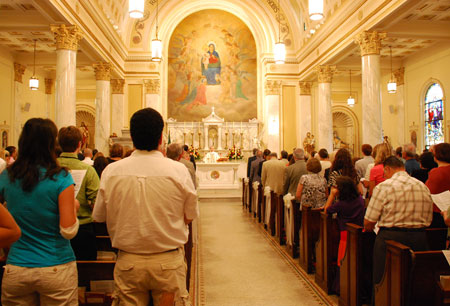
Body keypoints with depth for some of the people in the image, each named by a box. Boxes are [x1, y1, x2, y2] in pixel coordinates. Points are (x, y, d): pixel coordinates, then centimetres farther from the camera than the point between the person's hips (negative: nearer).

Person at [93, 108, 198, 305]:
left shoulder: (111, 172, -8)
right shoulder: (178, 171, -13)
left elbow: (99, 216, 4)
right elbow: (190, 216, -2)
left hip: (128, 262, 2)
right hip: (169, 262, -1)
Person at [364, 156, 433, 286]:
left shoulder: (383, 187, -9)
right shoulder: (424, 187, 8)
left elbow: (368, 222, -10)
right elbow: (428, 220, 12)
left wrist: (368, 227, 11)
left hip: (390, 237, -5)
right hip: (420, 238, 5)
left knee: (382, 281, 6)